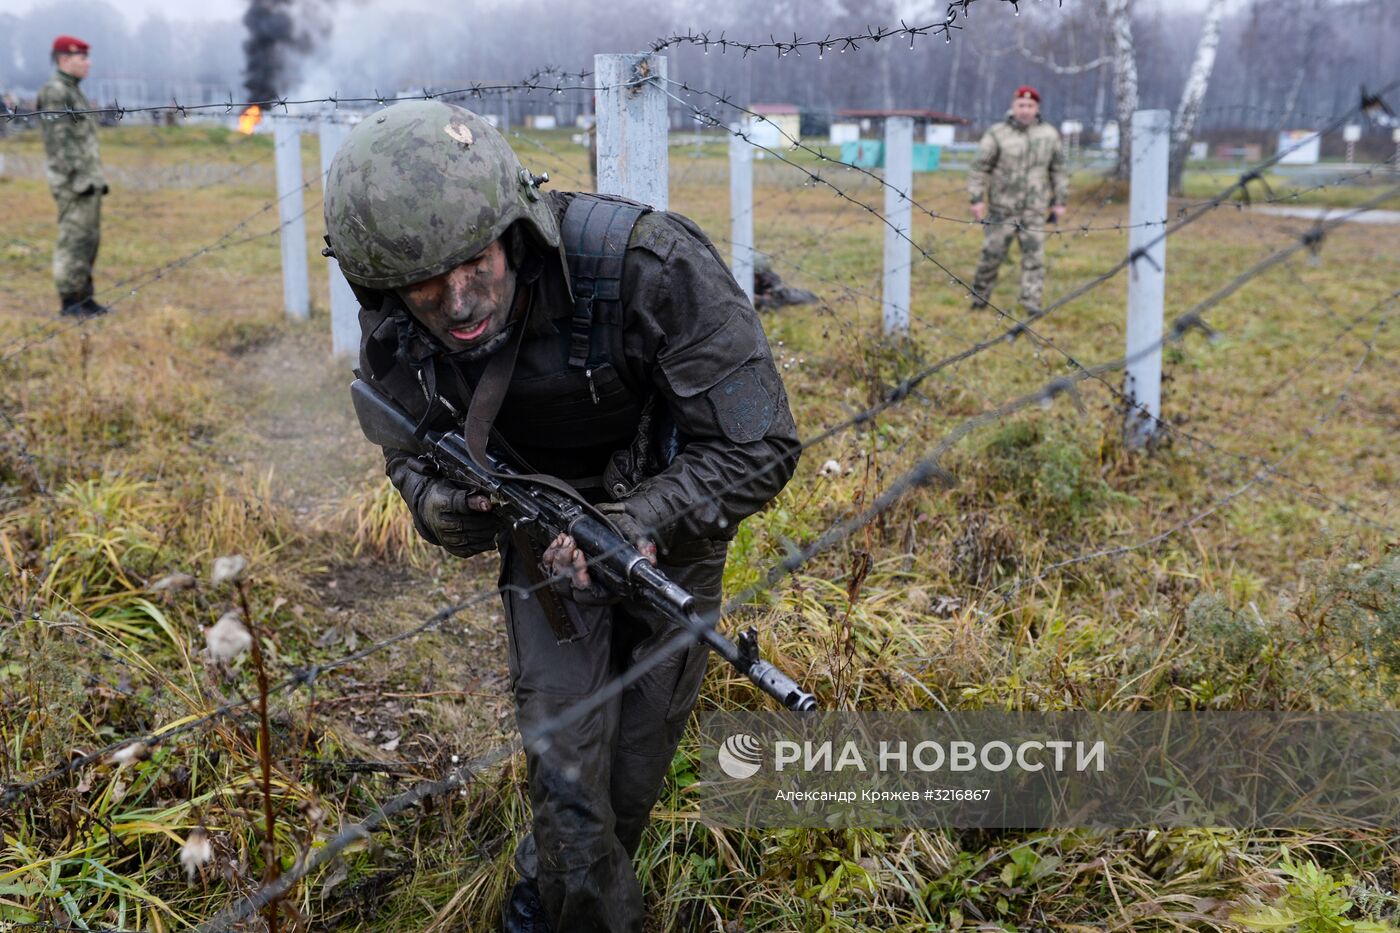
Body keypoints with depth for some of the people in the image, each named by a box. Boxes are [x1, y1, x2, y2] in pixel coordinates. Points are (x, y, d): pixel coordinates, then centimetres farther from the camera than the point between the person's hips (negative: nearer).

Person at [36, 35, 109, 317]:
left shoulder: (73, 92, 20)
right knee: (74, 239, -8)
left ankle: (83, 297, 15)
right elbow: (59, 142, -17)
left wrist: (97, 178, 20)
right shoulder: (54, 93, -10)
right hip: (74, 183, -10)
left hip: (88, 181, 10)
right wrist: (78, 178, -21)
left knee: (89, 240, 10)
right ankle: (69, 300, -5)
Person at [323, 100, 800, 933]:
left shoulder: (647, 266, -35)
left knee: (636, 768, 13)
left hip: (667, 527, -1)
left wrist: (634, 527, -41)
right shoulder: (394, 330, -20)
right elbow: (408, 442, 2)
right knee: (565, 771, -3)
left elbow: (759, 450, -29)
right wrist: (435, 500, -22)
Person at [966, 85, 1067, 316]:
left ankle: (1031, 302, 0)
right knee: (992, 253, 1)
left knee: (1034, 254, -3)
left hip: (1035, 209, 2)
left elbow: (1058, 170, 13)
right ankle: (980, 295, 18)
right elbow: (979, 167, -3)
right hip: (1002, 208, -2)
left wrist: (1059, 201, 10)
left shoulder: (1049, 135, 6)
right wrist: (977, 199, -9)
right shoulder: (997, 134, -3)